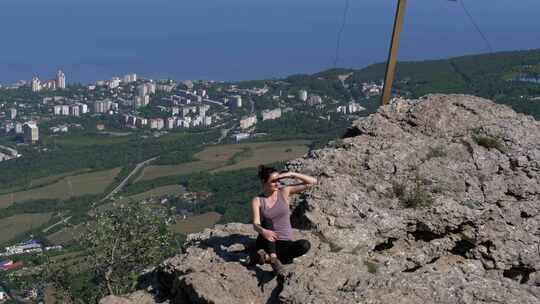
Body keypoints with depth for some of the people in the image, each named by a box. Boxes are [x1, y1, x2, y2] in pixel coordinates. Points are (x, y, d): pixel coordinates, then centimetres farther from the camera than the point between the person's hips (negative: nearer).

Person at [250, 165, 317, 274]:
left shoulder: (284, 192, 2)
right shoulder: (257, 200, -2)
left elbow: (312, 182, -3)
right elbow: (256, 224, -17)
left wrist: (291, 174, -14)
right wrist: (263, 231, -40)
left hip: (284, 243, 1)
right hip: (265, 243, -1)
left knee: (305, 245, -30)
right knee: (267, 220, -30)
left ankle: (266, 257, -32)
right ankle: (273, 259, -40)